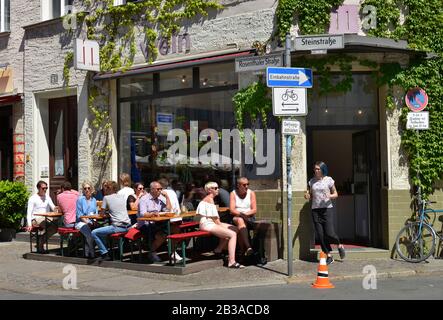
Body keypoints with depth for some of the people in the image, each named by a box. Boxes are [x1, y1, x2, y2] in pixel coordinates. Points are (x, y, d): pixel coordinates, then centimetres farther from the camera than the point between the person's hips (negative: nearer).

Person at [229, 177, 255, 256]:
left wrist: (245, 214, -15)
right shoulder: (233, 194, 5)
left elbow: (254, 210, 0)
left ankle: (244, 249, -39)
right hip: (236, 217, -1)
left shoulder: (251, 193, 7)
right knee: (240, 220, -37)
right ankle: (248, 247, -54)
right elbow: (232, 210, -6)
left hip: (249, 218, 1)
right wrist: (241, 214, -22)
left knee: (241, 222, -34)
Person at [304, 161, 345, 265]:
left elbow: (336, 194, 6)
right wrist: (307, 196, -8)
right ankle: (329, 256, 12)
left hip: (327, 209, -3)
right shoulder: (311, 181, 9)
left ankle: (340, 245, 20)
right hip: (315, 210, 3)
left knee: (329, 233, -12)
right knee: (320, 235, 0)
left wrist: (330, 196, -16)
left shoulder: (328, 180, 1)